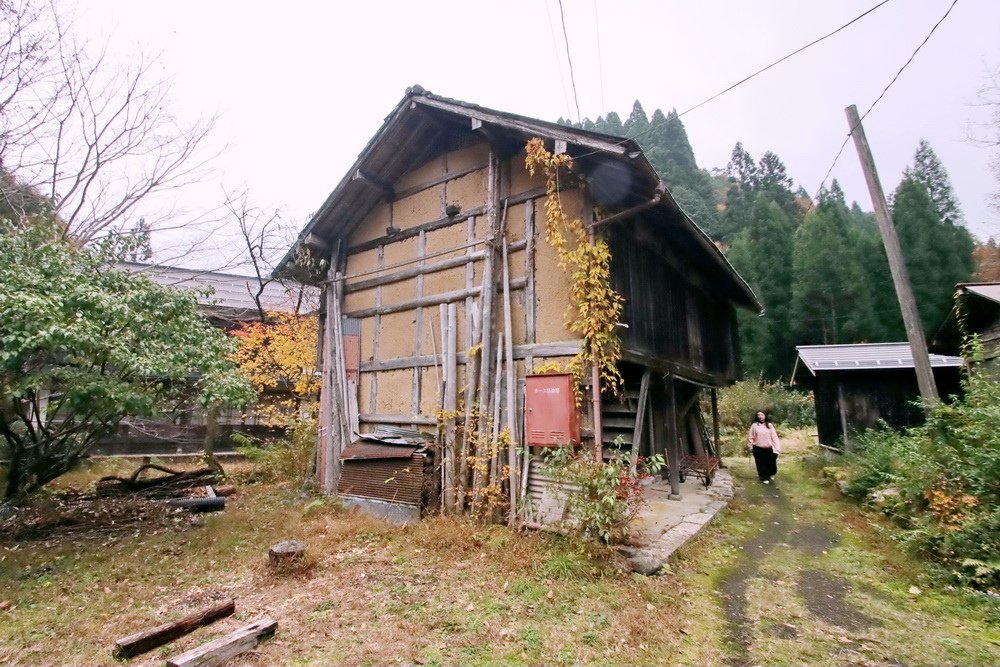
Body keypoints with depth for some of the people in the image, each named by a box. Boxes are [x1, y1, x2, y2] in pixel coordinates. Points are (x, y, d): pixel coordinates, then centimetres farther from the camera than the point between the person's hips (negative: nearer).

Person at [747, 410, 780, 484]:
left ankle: (771, 474, 36)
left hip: (769, 448, 1)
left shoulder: (769, 425, -1)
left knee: (771, 463, 5)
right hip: (758, 449, -1)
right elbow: (750, 437, 3)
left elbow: (774, 437, -3)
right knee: (761, 464, 6)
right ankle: (764, 478, 23)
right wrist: (750, 447, 6)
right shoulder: (754, 425, -3)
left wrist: (776, 448, -9)